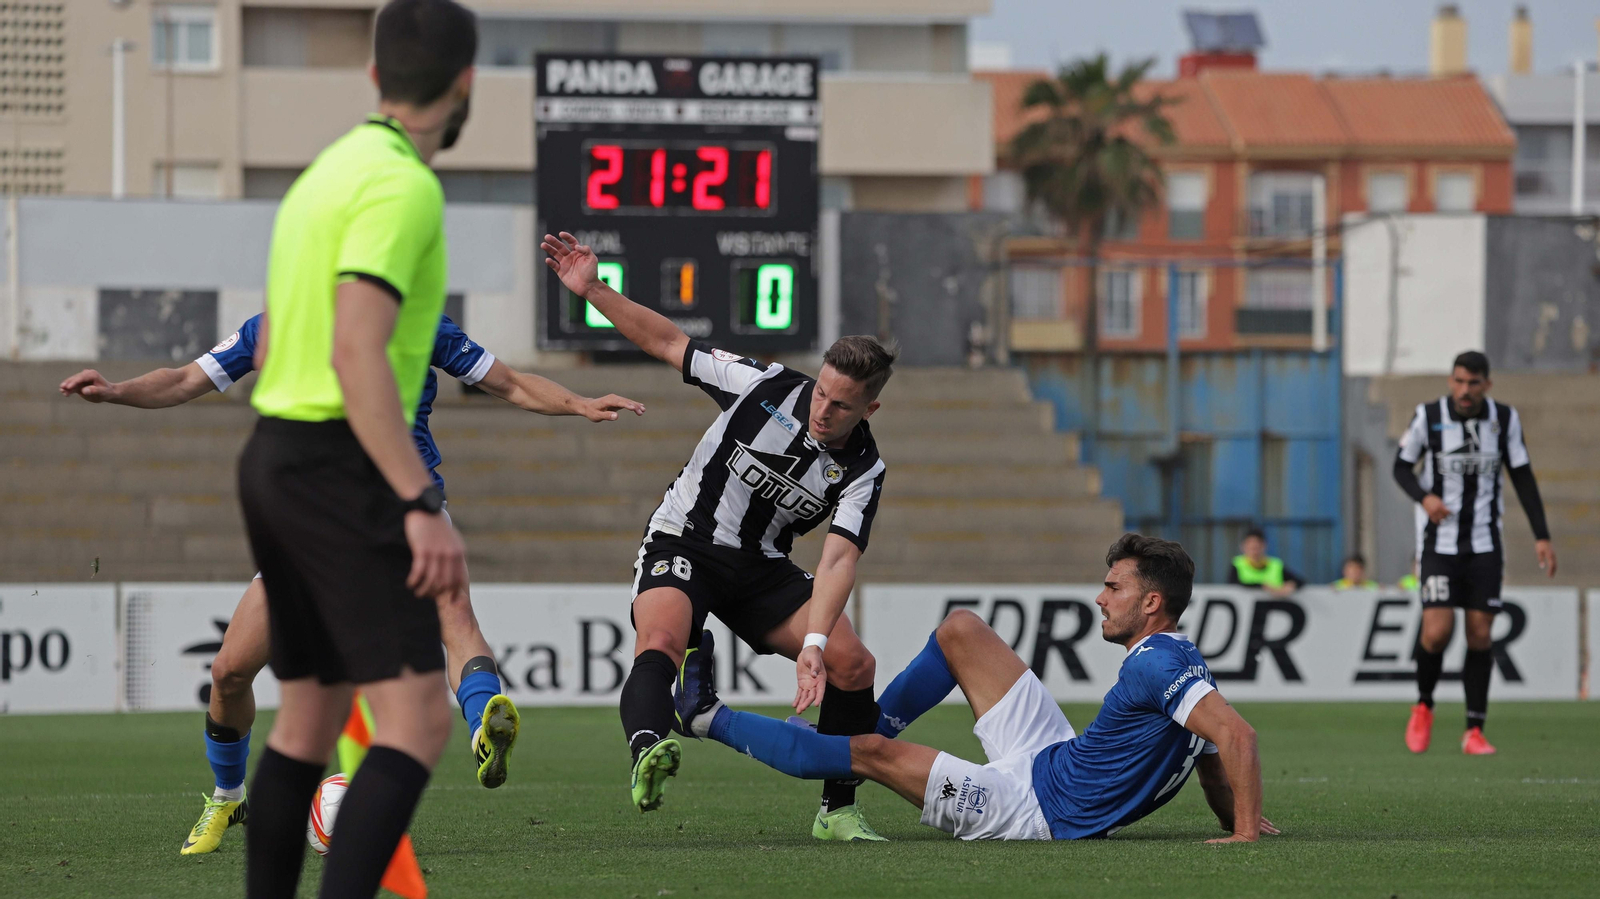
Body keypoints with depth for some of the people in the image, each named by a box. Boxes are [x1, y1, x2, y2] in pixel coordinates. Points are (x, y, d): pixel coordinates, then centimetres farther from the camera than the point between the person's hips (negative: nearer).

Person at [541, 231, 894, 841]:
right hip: (683, 543, -3)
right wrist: (591, 289, -14)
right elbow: (666, 343, -5)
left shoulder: (863, 471, -11)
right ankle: (648, 752, -64)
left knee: (854, 665, -12)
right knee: (661, 640, -35)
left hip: (762, 567, 3)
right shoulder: (766, 386, -14)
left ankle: (837, 812, 4)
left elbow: (838, 560, -25)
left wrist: (813, 643, -40)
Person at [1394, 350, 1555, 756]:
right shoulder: (1428, 416, -8)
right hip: (1439, 540, -2)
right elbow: (1401, 467, 4)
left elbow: (1523, 477, 6)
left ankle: (1474, 731, 6)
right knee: (1437, 631, -14)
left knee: (1480, 632, -2)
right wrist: (1424, 497, -17)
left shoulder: (1504, 419, -2)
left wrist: (1542, 536, 0)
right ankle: (1423, 707, 14)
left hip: (1485, 542, 2)